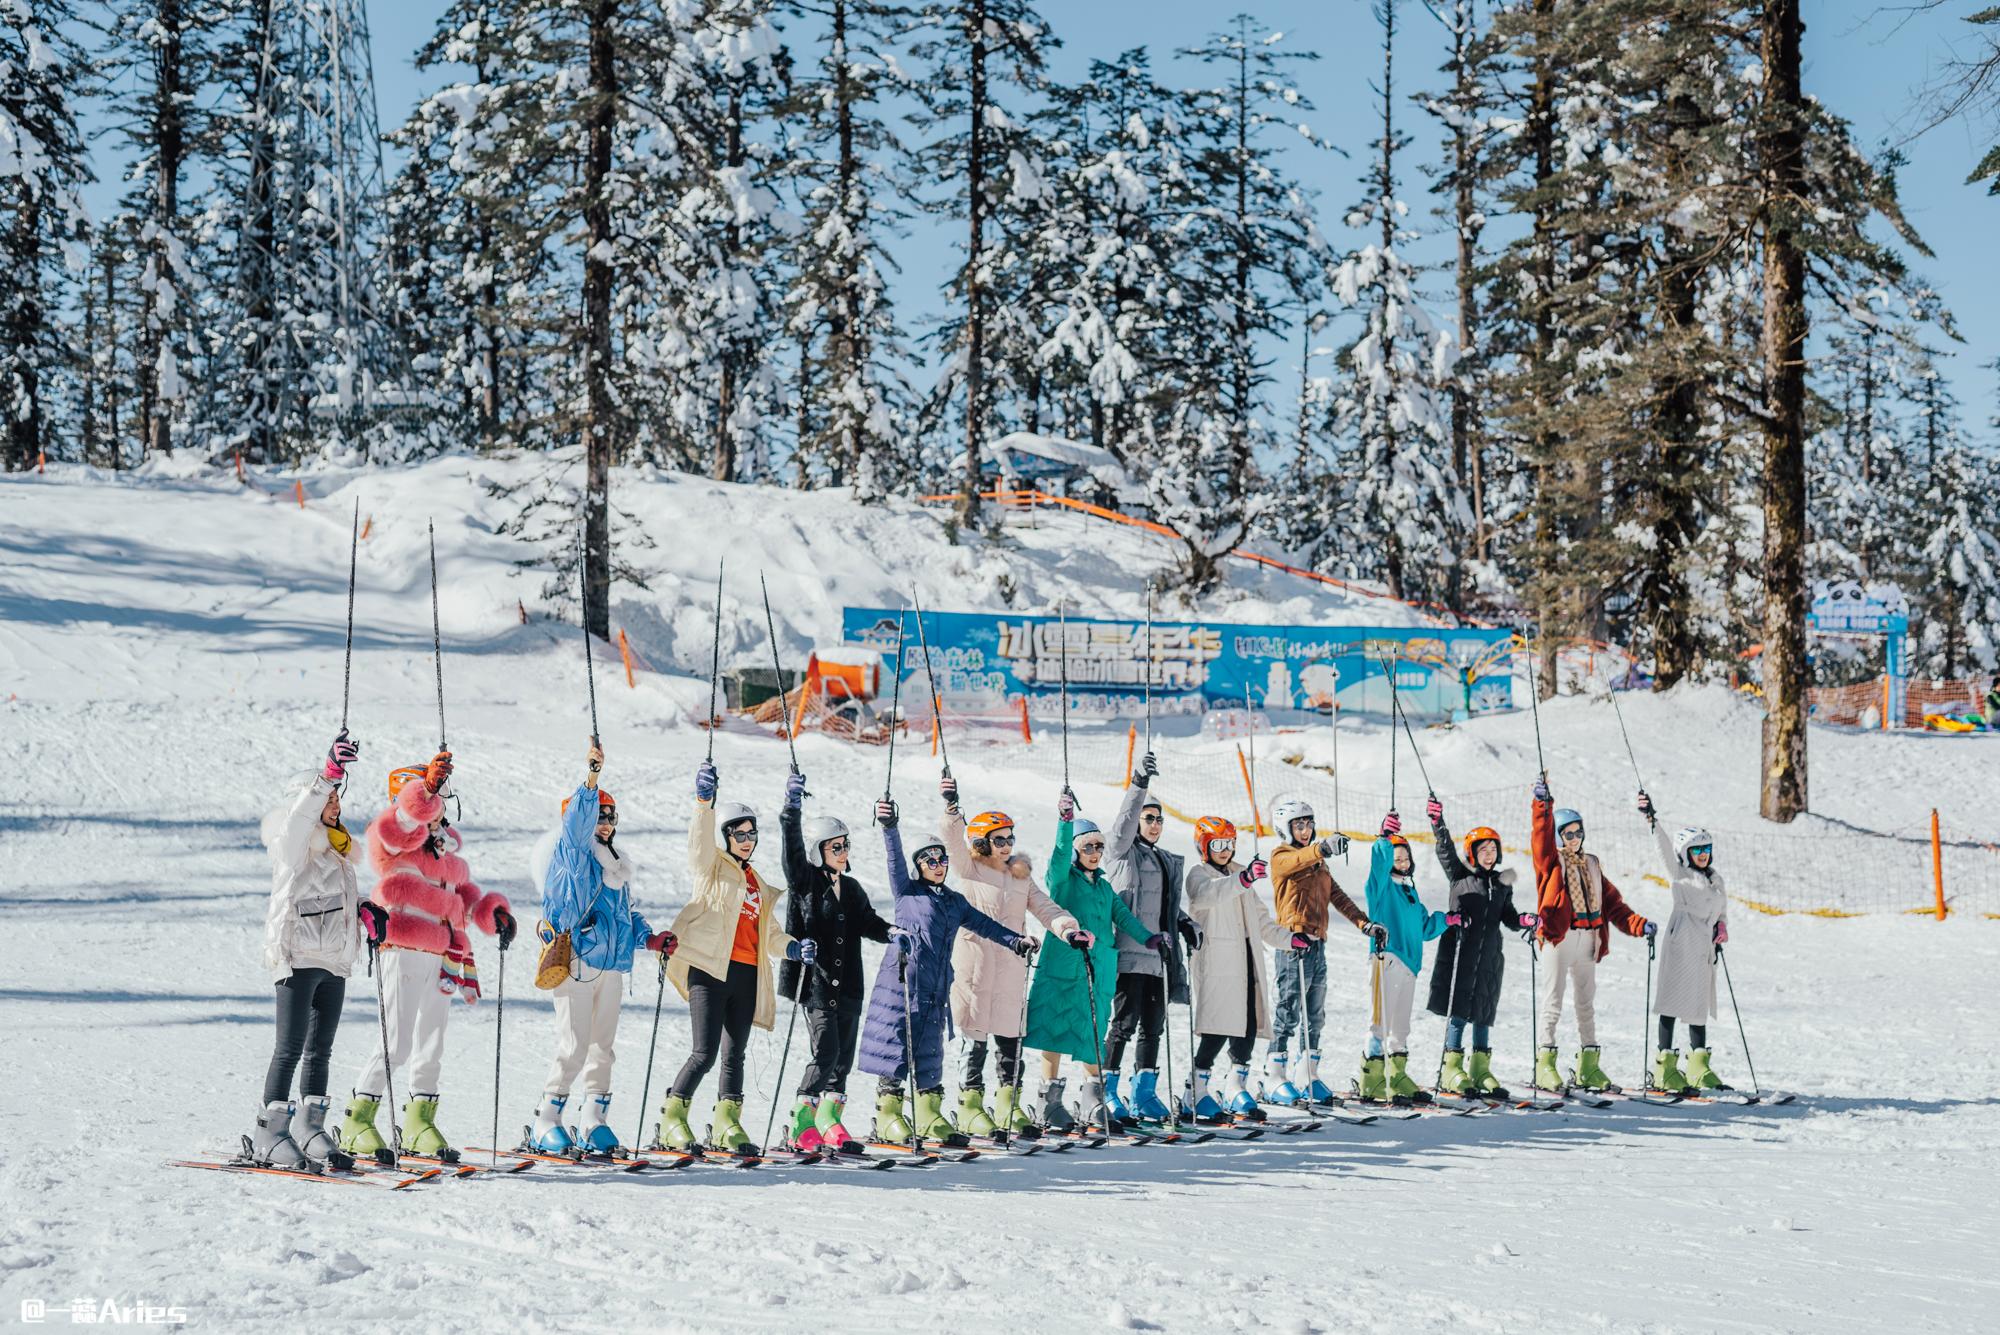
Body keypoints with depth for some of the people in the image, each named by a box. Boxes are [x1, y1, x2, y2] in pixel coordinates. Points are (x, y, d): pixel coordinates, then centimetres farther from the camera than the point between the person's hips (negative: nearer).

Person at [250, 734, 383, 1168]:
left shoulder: (334, 846, 18)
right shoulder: (292, 841, -8)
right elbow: (301, 813, -30)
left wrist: (364, 908, 7)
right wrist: (329, 773, -43)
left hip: (334, 960, 8)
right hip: (297, 955, -8)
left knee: (320, 1049, 11)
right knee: (291, 1048, -8)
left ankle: (310, 1129, 17)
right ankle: (269, 1133, -5)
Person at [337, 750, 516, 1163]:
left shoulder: (446, 845, 21)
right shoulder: (391, 836, -3)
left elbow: (462, 890, 25)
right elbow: (407, 816, -26)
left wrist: (491, 911, 8)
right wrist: (428, 788, -41)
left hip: (441, 954, 8)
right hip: (404, 950, -8)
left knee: (431, 1043, 13)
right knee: (397, 1043, -11)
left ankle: (420, 1122, 23)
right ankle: (357, 1121, -3)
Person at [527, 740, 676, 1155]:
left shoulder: (617, 864, 21)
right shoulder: (572, 852, -2)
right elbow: (577, 819, -23)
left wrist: (649, 938, 13)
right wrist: (591, 777, -34)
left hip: (613, 964, 8)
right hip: (577, 961, -8)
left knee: (602, 1047, 9)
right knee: (573, 1048, -10)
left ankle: (596, 1123, 16)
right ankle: (545, 1124, -3)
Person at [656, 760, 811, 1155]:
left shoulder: (756, 881, 23)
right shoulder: (711, 867, 4)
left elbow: (768, 933, 23)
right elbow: (701, 839, -17)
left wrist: (792, 948, 3)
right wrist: (704, 800, -35)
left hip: (747, 975, 6)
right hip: (711, 970, -6)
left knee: (734, 1055, 9)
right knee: (705, 1054, -11)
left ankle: (726, 1126, 15)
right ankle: (672, 1121, 0)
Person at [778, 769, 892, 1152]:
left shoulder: (851, 889, 16)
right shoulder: (805, 881, -2)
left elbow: (867, 923, 17)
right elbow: (793, 849, -16)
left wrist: (892, 933, -3)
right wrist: (792, 808, -29)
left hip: (848, 985, 7)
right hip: (816, 981, -7)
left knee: (843, 1059, 9)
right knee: (825, 1053, -15)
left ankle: (830, 1123, 19)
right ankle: (802, 1124, -9)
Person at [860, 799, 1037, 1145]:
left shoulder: (954, 902, 19)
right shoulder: (907, 892, 4)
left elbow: (983, 924, 20)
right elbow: (895, 859, -9)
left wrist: (1016, 941, 8)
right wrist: (889, 827, -24)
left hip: (935, 988, 5)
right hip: (901, 982, -5)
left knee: (930, 1050, 9)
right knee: (896, 1044, -4)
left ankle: (928, 1116, 16)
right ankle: (887, 1116, 0)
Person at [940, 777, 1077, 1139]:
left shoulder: (1021, 875, 14)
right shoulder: (969, 870, 1)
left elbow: (1042, 906, 7)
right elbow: (954, 840, -14)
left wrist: (1063, 925, -12)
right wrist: (951, 809, -30)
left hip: (1011, 967, 4)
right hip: (975, 966, -4)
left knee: (1010, 1040, 6)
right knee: (976, 1039, -1)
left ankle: (1008, 1107, 14)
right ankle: (971, 1106, 8)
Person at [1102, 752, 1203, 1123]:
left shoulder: (1169, 861, 22)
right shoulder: (1123, 853, 1)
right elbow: (1125, 821, -17)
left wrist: (1187, 926, 10)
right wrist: (1139, 784, -29)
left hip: (1159, 954, 7)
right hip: (1129, 952, -7)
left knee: (1153, 1026, 9)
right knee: (1124, 1023, -9)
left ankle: (1144, 1094, 15)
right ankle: (1107, 1091, -3)